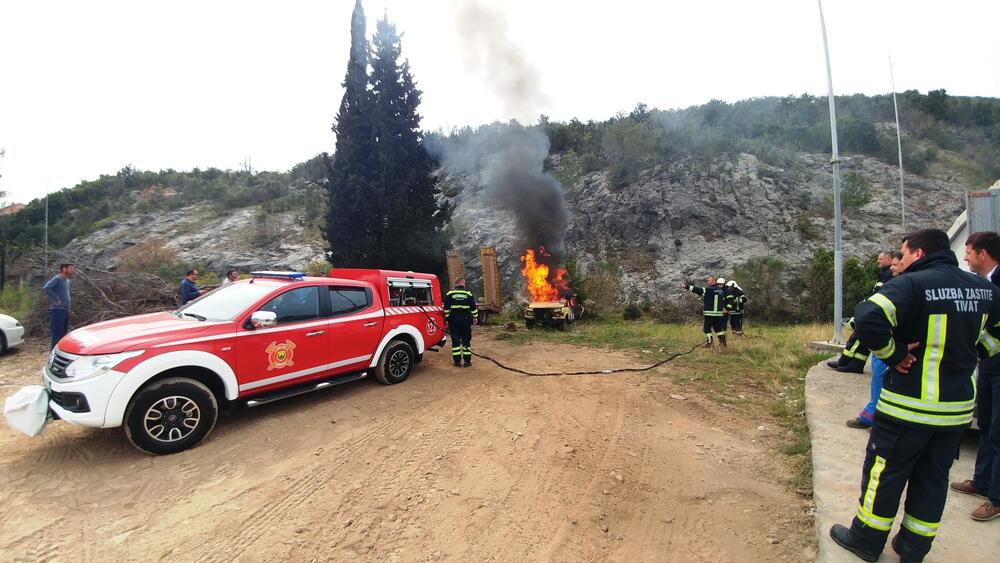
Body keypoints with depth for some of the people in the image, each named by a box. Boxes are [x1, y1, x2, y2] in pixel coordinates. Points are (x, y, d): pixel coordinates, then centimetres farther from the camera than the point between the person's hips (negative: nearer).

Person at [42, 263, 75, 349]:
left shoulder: (67, 281, 16)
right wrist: (56, 299, -21)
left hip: (65, 310, 9)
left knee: (64, 334, 13)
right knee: (57, 335, -8)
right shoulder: (57, 278, -10)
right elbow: (45, 288, -25)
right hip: (58, 310, -9)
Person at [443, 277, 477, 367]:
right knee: (466, 340, 6)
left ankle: (457, 361, 8)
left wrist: (447, 319, 8)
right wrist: (474, 318, 11)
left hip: (454, 320, 1)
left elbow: (446, 309, 1)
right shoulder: (468, 294, 0)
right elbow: (473, 308, 1)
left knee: (455, 340, 7)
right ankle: (467, 361, 7)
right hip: (466, 320, 0)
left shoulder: (449, 294, 1)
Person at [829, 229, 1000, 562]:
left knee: (884, 472, 8)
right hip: (959, 406, 7)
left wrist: (892, 354, -17)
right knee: (933, 478, 18)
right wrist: (965, 356, 15)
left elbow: (868, 318, -33)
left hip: (910, 404, -7)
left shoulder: (912, 284, -18)